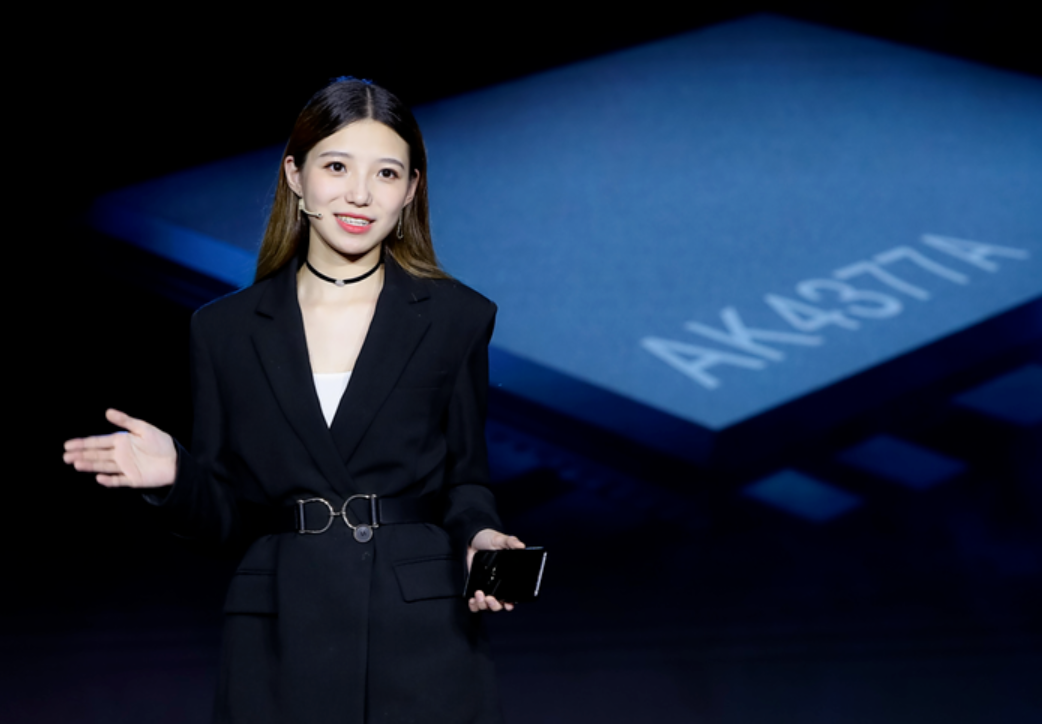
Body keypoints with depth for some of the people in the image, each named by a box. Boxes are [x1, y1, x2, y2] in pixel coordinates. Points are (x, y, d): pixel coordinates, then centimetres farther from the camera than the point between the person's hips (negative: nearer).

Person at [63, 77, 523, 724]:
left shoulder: (457, 319, 3)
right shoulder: (226, 330, 5)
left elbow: (464, 477, 9)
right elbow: (225, 512, 7)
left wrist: (477, 536, -11)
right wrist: (174, 476, -13)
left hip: (424, 644, -1)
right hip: (280, 650, 1)